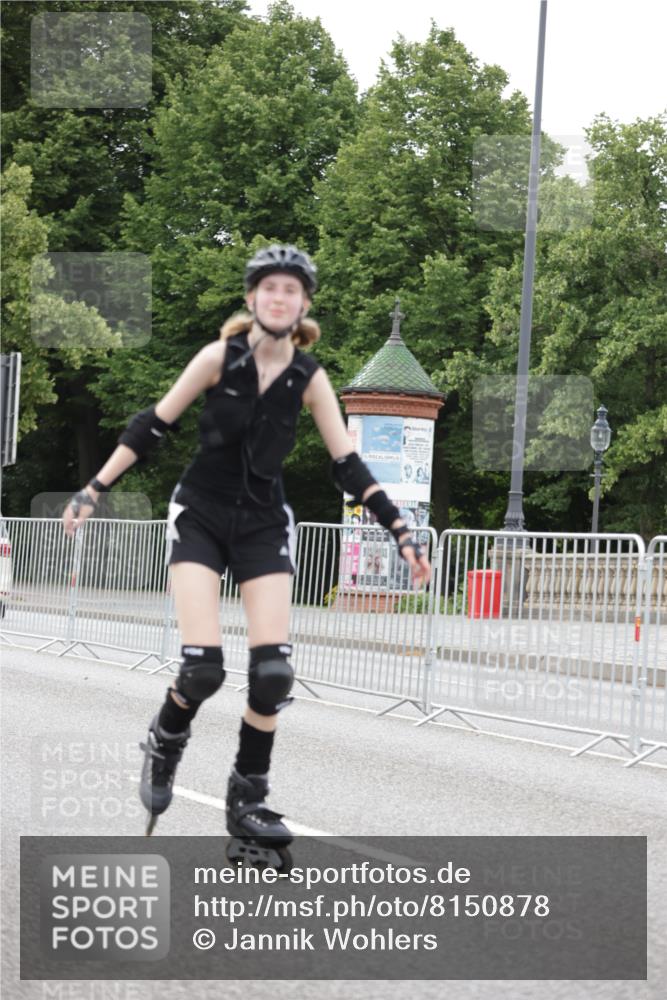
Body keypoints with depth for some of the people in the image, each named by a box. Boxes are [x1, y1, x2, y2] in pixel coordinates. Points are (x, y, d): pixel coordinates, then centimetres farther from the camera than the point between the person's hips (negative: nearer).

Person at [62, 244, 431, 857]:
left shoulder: (309, 378, -5)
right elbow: (153, 426, -4)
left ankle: (248, 801, 9)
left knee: (273, 673, -9)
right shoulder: (220, 357, -11)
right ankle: (164, 744, 18)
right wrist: (94, 490, -4)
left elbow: (348, 466, -1)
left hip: (264, 525, 2)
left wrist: (402, 534, -6)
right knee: (203, 668, -16)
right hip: (200, 514, -2)